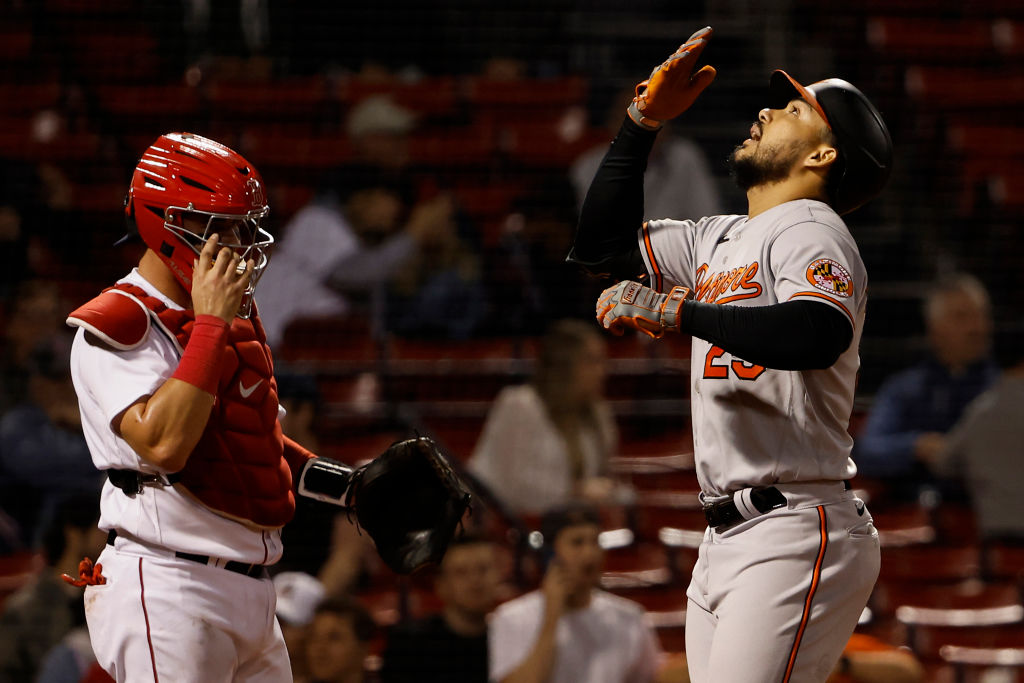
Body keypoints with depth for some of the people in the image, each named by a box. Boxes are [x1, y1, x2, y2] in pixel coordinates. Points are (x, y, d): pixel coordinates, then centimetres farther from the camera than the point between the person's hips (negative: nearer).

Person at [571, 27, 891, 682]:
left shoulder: (811, 232, -7)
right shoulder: (720, 240, 21)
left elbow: (821, 335, -28)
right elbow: (603, 243, 28)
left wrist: (677, 311, -28)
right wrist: (644, 120, 19)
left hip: (796, 536, -9)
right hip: (724, 545, 9)